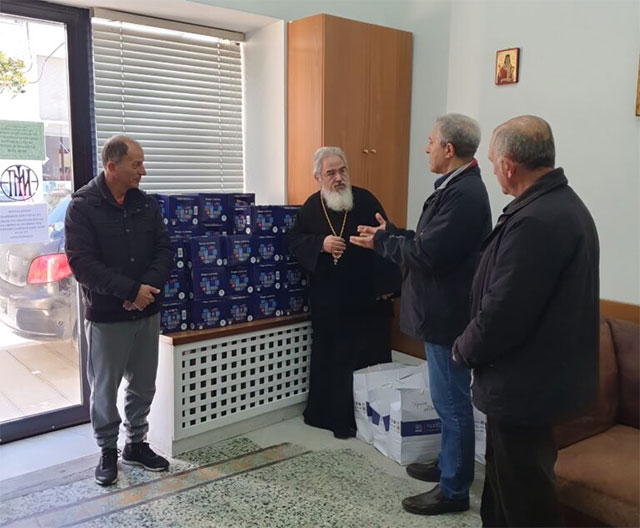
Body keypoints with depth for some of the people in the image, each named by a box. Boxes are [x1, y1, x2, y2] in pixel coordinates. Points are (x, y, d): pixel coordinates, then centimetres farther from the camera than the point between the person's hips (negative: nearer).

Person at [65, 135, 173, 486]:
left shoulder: (146, 204, 4)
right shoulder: (82, 206, -10)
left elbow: (164, 251, 3)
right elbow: (82, 264, -17)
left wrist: (148, 287, -15)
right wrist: (131, 290, -21)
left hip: (146, 312, 5)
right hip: (106, 316, -4)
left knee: (143, 385, 14)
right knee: (105, 389, 8)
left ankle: (136, 444, 31)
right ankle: (108, 451, 26)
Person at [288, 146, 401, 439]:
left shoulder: (365, 201, -4)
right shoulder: (311, 207, 4)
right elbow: (294, 241, 7)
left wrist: (386, 286, -9)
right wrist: (320, 243, -14)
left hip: (367, 298, -2)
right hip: (329, 301, 2)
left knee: (370, 359, 5)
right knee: (329, 360, 9)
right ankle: (330, 414, 23)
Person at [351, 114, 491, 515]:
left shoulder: (464, 194, -22)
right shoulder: (458, 186, 11)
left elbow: (427, 253, -25)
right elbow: (432, 241, 15)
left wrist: (382, 241, -11)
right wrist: (390, 233, 9)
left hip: (448, 313, -10)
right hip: (442, 309, 10)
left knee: (452, 400, 2)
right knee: (449, 397, 21)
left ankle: (454, 490, 16)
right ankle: (450, 464, 38)